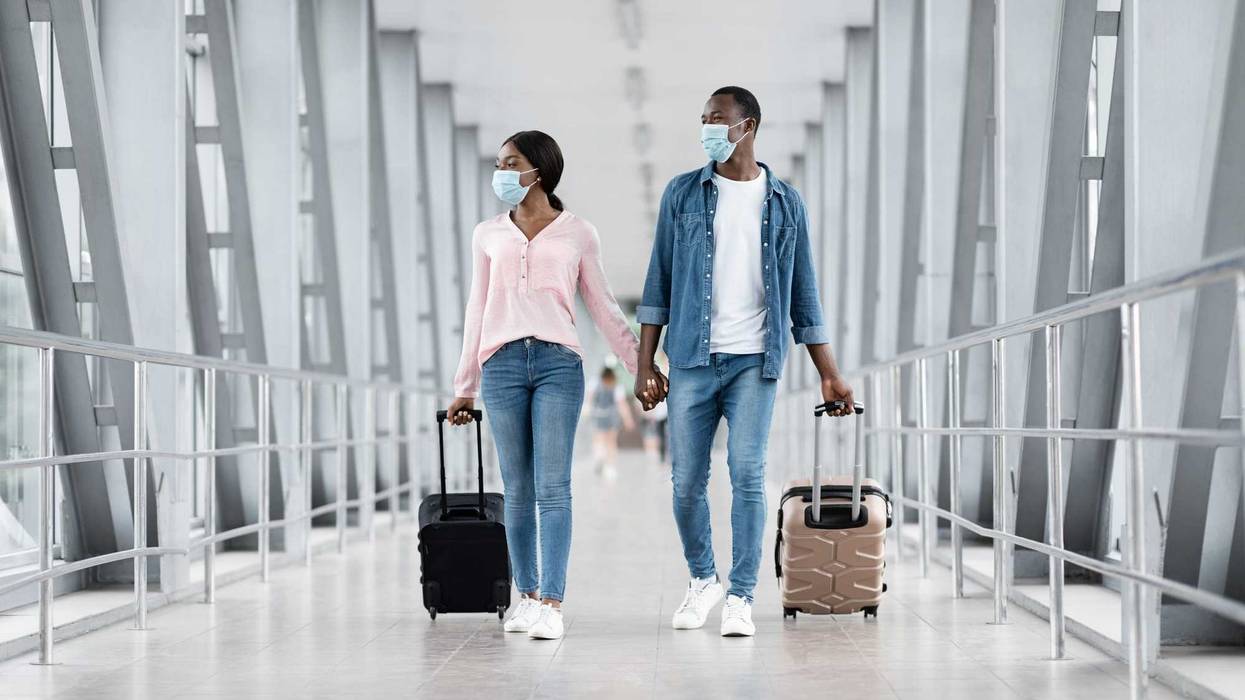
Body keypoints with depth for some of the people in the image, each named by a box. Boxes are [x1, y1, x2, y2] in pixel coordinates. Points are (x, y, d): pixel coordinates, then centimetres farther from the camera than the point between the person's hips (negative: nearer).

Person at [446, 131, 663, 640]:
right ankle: (526, 595, 11)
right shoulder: (488, 235, 15)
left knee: (553, 488, -9)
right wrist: (465, 387, 18)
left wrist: (641, 364, 7)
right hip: (502, 365, 2)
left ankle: (551, 603, -12)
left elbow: (603, 308, 12)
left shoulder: (578, 234, 9)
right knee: (517, 490, 4)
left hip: (558, 363, -2)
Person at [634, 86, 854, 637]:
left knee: (747, 475, -8)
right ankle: (702, 580, 25)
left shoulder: (785, 203, 7)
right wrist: (645, 364, 1)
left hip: (755, 361, -1)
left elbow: (803, 293, 10)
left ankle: (741, 598, -1)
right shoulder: (683, 194, 7)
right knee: (686, 480, 3)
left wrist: (829, 375, 6)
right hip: (692, 361, 1)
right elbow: (659, 281, 7)